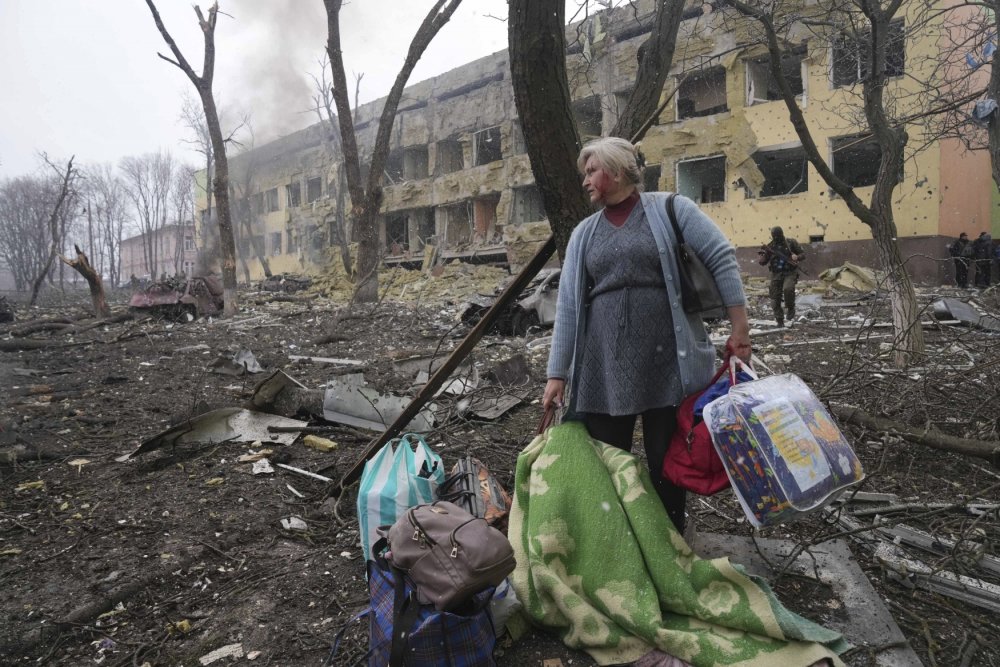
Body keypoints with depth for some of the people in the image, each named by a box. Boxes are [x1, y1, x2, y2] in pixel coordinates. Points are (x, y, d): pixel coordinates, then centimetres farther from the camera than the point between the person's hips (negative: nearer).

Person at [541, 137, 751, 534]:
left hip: (667, 364, -3)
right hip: (602, 369, 3)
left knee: (667, 463, 8)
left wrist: (740, 328, -7)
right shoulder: (584, 233, 13)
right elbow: (568, 305, 8)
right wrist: (557, 373, 4)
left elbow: (721, 259, 0)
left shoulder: (670, 209, 4)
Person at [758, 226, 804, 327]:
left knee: (787, 289, -32)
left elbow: (803, 254, 7)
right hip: (776, 274, 3)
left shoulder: (791, 243, -1)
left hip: (790, 273, -3)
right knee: (775, 299, -1)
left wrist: (797, 257, -15)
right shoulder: (770, 247, 3)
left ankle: (791, 308, -6)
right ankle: (780, 321, 13)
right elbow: (762, 262, 1)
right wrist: (763, 255, -21)